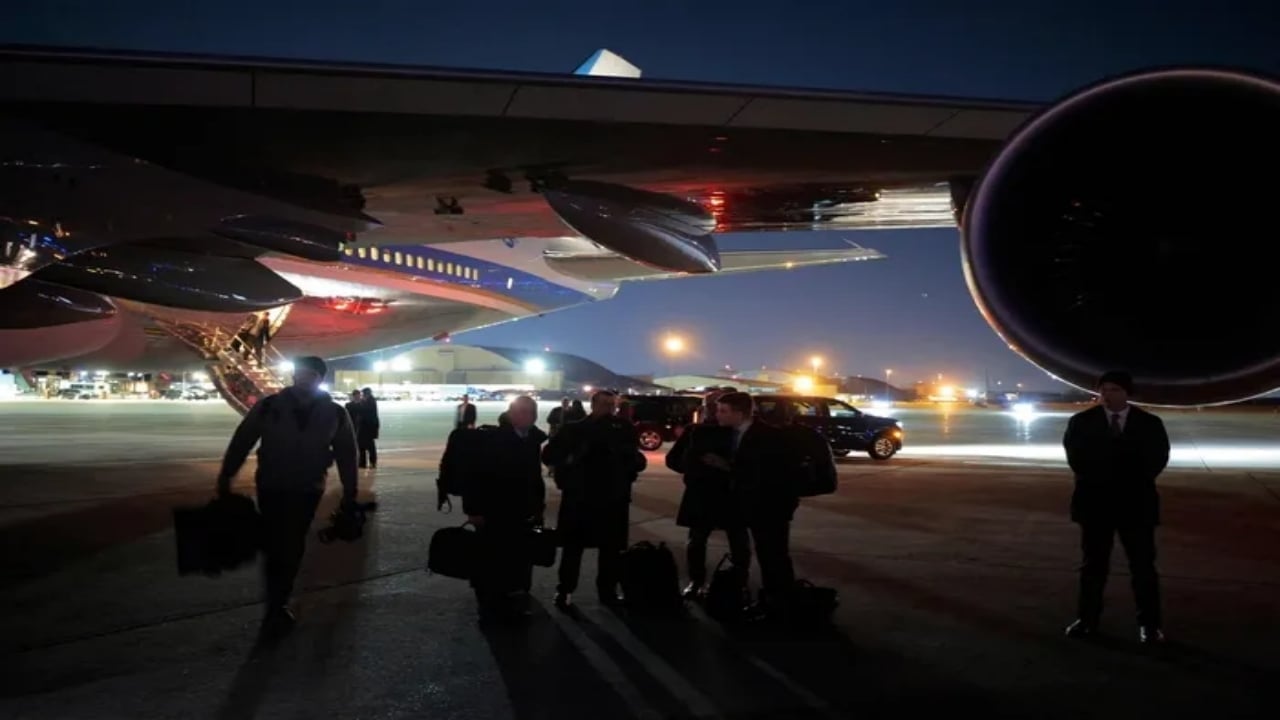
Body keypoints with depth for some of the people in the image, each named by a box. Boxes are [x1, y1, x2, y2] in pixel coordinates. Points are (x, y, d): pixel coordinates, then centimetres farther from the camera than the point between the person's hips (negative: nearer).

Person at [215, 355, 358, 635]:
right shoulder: (269, 406, -8)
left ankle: (278, 603, 20)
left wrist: (350, 494, 4)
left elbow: (346, 455, 3)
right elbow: (242, 441, -2)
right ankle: (277, 604, 3)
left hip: (307, 491, 1)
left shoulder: (334, 414, -4)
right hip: (271, 487, -1)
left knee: (292, 548, 7)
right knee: (274, 545, -5)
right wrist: (225, 477, -2)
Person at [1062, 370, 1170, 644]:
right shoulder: (1081, 422, 1)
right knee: (1093, 564, 8)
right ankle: (1087, 619, 16)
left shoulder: (1150, 423, 3)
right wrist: (1100, 480, -15)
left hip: (1136, 503, 0)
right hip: (1096, 501, 0)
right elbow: (1076, 457, -5)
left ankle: (1150, 624, 12)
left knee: (1143, 565, 3)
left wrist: (1131, 481, -14)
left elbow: (1157, 459, -4)